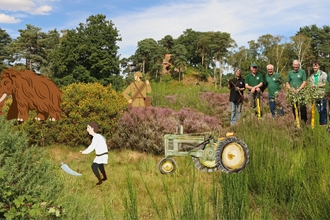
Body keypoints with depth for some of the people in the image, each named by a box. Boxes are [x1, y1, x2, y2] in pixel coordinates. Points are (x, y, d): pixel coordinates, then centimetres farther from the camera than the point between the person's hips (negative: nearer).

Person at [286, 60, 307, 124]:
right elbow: (287, 83, 14)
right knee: (294, 108, 7)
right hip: (293, 93, 3)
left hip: (300, 92, -3)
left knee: (302, 107, -8)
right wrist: (290, 89, -4)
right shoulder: (290, 73, 11)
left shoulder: (302, 72, 1)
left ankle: (304, 121, 0)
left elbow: (304, 82, -4)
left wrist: (298, 89, -14)